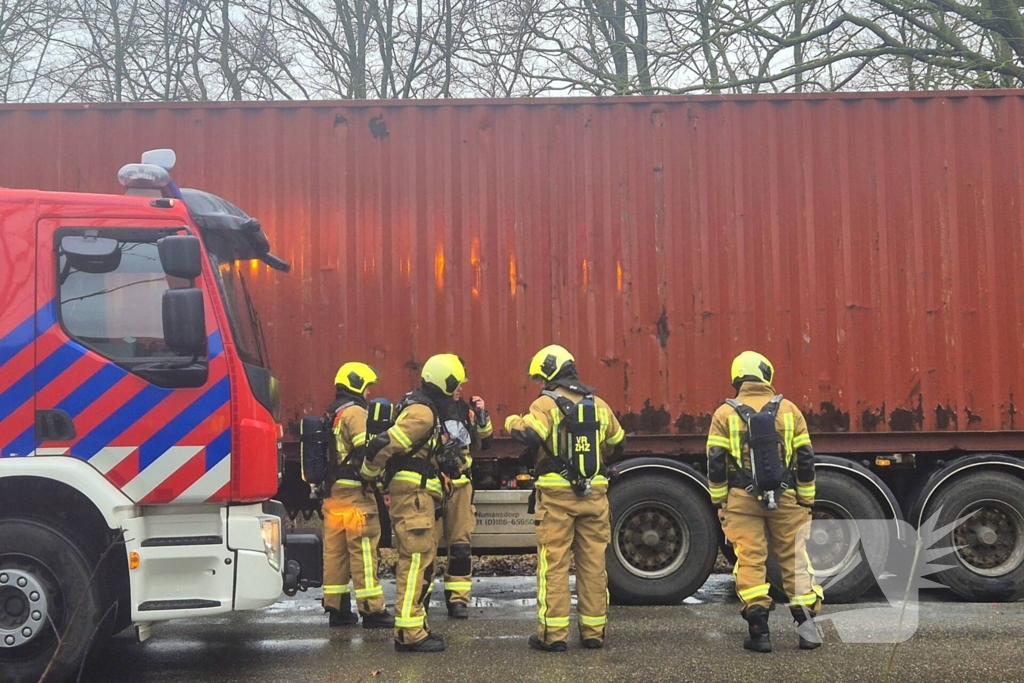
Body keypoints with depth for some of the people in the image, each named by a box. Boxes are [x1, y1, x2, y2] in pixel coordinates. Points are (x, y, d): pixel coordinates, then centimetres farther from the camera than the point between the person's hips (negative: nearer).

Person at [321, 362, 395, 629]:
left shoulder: (330, 415, 18)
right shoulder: (355, 412, -11)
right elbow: (367, 452, -20)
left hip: (332, 492, 9)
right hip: (355, 492, -9)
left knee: (334, 551, 10)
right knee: (363, 551, -6)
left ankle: (336, 608, 15)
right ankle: (372, 610, -4)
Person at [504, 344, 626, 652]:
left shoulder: (546, 404, -7)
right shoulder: (599, 405, 10)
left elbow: (530, 435, -23)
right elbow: (617, 445, 21)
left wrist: (513, 422, -3)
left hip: (557, 494, -4)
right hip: (594, 493, 4)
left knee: (553, 563, 0)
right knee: (594, 563, 9)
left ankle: (553, 634, 1)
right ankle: (594, 631, 15)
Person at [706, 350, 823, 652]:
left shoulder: (725, 414, 0)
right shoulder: (788, 410, 3)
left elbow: (716, 462, -3)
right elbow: (805, 460, 4)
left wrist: (718, 501, 5)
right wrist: (807, 500, 11)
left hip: (742, 500, -1)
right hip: (784, 498, 1)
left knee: (750, 561, 1)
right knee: (795, 559, 9)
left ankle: (759, 630, -1)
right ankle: (807, 624, 6)